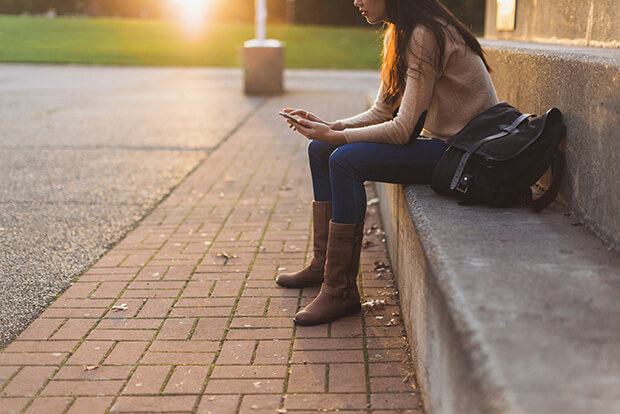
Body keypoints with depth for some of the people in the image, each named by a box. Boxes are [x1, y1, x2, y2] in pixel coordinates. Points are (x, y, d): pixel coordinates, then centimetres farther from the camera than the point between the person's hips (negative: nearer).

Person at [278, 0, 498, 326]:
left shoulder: (426, 36, -21)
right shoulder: (397, 36, 9)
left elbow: (402, 130, -24)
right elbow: (381, 113, 10)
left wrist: (334, 136, -19)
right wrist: (329, 127, -5)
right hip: (438, 142, 10)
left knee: (346, 161, -25)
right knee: (320, 150, 6)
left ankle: (341, 292, -16)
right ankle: (323, 264, 15)